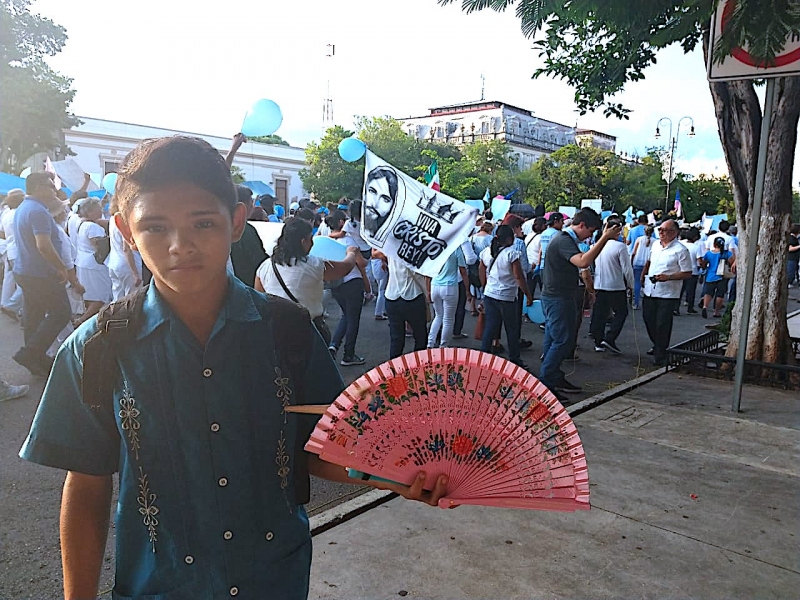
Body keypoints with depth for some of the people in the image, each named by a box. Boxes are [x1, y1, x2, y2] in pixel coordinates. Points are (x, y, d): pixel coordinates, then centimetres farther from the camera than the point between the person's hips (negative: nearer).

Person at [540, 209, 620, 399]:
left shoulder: (565, 239, 15)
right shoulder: (563, 240, -19)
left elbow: (585, 258, 22)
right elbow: (583, 262, -34)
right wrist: (605, 238, -31)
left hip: (554, 298, 11)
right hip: (558, 299, -11)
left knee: (553, 341, 14)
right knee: (563, 341, -7)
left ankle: (555, 379, 23)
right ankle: (544, 383, -4)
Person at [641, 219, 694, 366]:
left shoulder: (680, 250, -11)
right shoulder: (655, 245, 9)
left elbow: (687, 273, -13)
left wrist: (668, 277, -23)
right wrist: (643, 274, 18)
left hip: (668, 294, -7)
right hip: (650, 291, 7)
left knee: (662, 326, -3)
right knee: (648, 320, 15)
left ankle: (660, 355, 7)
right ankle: (657, 345, 38)